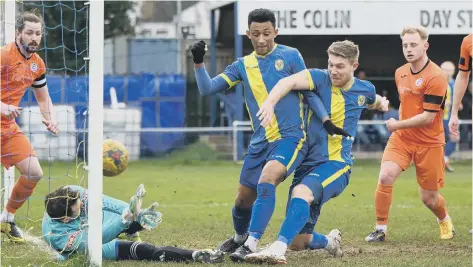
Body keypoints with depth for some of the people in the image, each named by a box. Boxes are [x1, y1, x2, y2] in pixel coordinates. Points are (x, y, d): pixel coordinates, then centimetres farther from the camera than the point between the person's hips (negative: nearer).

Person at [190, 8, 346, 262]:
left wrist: (325, 120, -2)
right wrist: (199, 63, -12)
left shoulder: (290, 56, -3)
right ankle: (239, 238, 42)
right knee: (243, 199, 10)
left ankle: (251, 245, -30)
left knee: (266, 180, -30)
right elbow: (207, 88, 3)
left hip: (290, 138, -5)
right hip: (259, 143, 5)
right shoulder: (243, 65, 7)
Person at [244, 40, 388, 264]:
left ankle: (278, 249, -51)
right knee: (298, 242, 2)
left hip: (336, 164, -2)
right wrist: (270, 101, -41)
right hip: (308, 162, 2)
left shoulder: (364, 90, 5)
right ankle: (330, 241, 38)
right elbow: (290, 81, -28)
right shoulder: (321, 78, -3)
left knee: (302, 192, -37)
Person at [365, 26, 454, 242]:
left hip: (429, 143, -5)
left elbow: (427, 117, -20)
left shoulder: (435, 77, -18)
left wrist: (398, 125, -13)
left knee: (429, 198, 6)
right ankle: (380, 229, -8)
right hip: (401, 138, 5)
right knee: (385, 177, -20)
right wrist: (400, 126, 12)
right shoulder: (400, 73, 4)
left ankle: (445, 221, 40)